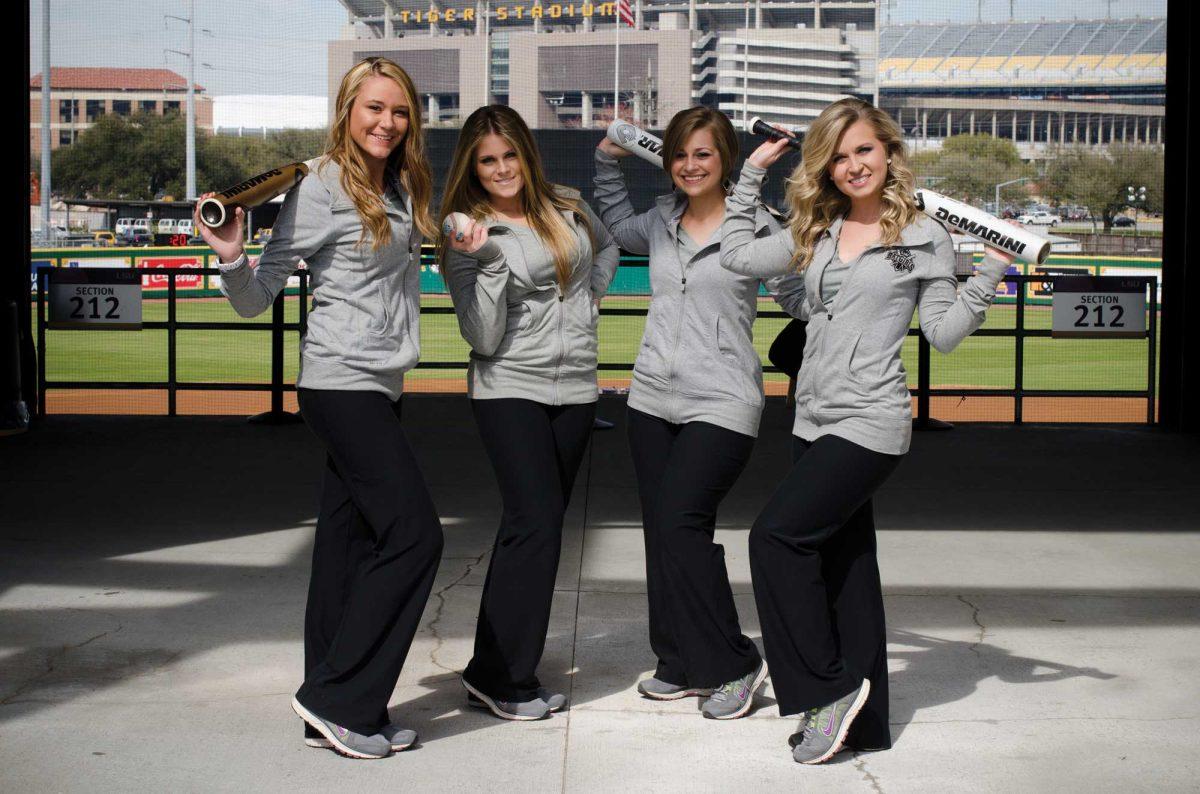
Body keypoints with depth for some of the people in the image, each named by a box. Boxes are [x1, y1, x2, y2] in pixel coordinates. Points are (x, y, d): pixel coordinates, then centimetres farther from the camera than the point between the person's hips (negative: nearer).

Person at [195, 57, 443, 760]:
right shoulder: (322, 188, -10)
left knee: (349, 544, 9)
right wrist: (232, 255, -27)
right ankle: (337, 698, -2)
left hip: (381, 386, 8)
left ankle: (334, 715, 15)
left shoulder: (402, 188, 13)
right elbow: (258, 298, -8)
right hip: (342, 382, -8)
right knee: (415, 533, -11)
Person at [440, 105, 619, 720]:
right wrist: (486, 261, -23)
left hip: (574, 387, 5)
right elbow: (483, 338, -13)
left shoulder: (568, 208, 7)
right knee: (537, 522, -15)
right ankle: (501, 676, -5)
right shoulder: (469, 234, -5)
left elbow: (608, 247, 30)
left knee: (535, 525, 7)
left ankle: (498, 670, 16)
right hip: (509, 390, -5)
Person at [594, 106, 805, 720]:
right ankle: (681, 666, 19)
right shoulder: (662, 223, 12)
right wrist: (608, 159, 26)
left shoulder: (755, 226, -4)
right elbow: (616, 224, 34)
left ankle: (735, 665, -2)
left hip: (721, 404, -6)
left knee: (680, 523, -16)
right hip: (652, 398, 6)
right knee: (662, 531, 7)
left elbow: (801, 297, 0)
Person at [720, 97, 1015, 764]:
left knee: (776, 535, -17)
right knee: (844, 563, 9)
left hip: (870, 421, -6)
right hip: (815, 420, 7)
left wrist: (990, 273, -14)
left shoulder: (923, 239, -1)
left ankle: (829, 688, -6)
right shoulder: (816, 233, 14)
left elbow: (944, 333, -2)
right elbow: (739, 255, 15)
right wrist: (751, 173, 16)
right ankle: (864, 720, 18)